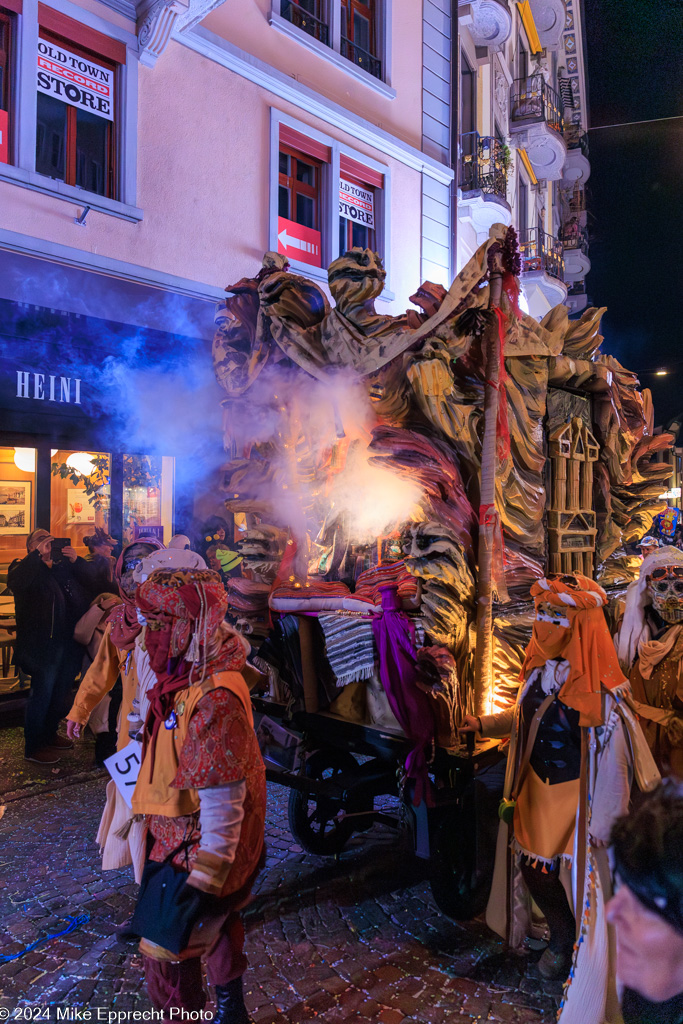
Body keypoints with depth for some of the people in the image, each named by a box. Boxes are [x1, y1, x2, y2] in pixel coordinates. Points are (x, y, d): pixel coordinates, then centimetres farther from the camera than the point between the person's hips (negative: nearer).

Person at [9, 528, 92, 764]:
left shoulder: (65, 566, 14)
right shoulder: (27, 568, -1)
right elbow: (15, 582, -24)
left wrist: (76, 561, -7)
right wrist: (38, 554, -23)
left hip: (70, 642, 6)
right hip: (43, 644, -6)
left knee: (62, 692, 16)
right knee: (42, 693, 0)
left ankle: (49, 734, 34)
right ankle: (33, 747, 13)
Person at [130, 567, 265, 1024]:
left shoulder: (214, 699, -32)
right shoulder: (193, 679, 0)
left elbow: (223, 799, -30)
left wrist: (205, 879, -25)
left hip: (198, 851, -10)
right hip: (181, 840, 10)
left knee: (166, 952, 5)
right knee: (216, 930, 27)